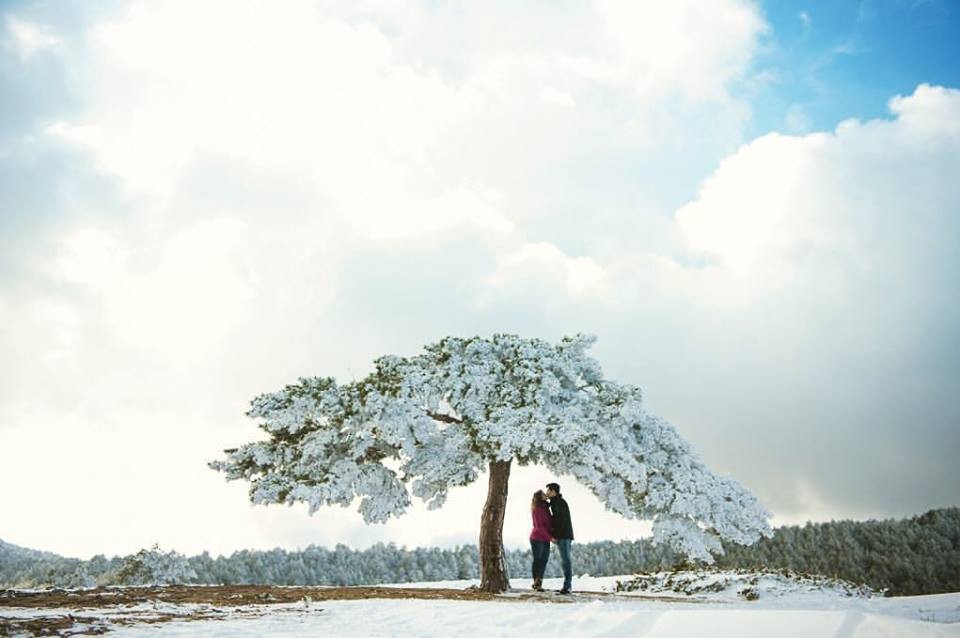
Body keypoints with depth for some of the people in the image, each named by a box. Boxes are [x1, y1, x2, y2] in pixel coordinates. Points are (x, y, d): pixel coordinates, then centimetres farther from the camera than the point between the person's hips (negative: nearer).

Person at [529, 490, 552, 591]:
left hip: (545, 540, 7)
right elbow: (539, 527, -18)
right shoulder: (537, 509, -14)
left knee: (544, 560, 4)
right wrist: (550, 537, -19)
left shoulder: (545, 507, 11)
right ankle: (536, 582, 7)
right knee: (537, 560, -1)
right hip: (537, 539, -7)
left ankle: (539, 583, 7)